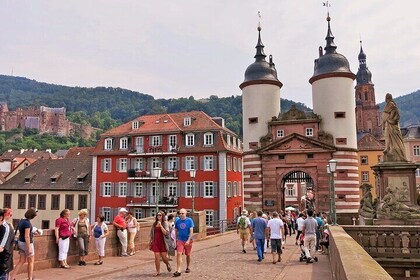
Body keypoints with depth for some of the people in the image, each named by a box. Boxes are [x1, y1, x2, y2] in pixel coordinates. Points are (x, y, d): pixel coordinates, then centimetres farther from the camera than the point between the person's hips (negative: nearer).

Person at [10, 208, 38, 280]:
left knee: (22, 261, 14)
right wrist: (29, 248, -22)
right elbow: (27, 236, -25)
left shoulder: (21, 220, 3)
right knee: (31, 261, 9)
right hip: (27, 243, -8)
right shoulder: (27, 223, -24)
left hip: (21, 242, 8)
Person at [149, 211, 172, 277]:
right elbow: (152, 233, 18)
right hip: (156, 242, 3)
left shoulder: (165, 223, -3)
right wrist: (151, 241, 15)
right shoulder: (154, 224, 10)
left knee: (164, 257, 0)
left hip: (163, 242, -3)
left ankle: (168, 265, 33)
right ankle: (158, 272, 8)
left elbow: (166, 233, -14)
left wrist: (160, 225, -18)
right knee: (157, 257, -2)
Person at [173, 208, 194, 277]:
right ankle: (178, 271, -14)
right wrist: (176, 239, 10)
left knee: (188, 255, 13)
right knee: (179, 254, -12)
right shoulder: (177, 221, 1)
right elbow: (176, 231, 11)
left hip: (188, 240, -1)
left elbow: (191, 231, -10)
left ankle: (188, 267, 34)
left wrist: (188, 240, -18)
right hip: (180, 240, 1)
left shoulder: (189, 220, -8)